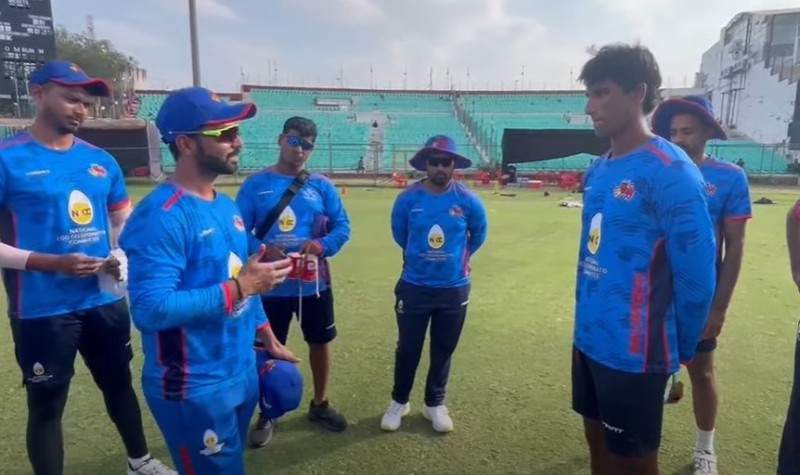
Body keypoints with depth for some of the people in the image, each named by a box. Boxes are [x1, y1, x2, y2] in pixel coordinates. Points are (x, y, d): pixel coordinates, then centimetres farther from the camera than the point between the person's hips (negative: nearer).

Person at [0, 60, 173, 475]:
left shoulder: (101, 161, 6)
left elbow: (126, 221, 17)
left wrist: (119, 259, -2)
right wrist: (51, 263, -21)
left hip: (106, 301, 6)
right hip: (42, 311, -5)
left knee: (119, 382, 21)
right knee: (46, 404, 9)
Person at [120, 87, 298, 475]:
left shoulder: (227, 206, 6)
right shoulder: (161, 216, -23)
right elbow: (150, 309, -30)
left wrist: (269, 341, 15)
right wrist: (239, 288, -27)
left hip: (243, 374, 9)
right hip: (193, 390, -8)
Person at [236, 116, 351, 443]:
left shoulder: (322, 186, 0)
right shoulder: (255, 184, -4)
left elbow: (343, 227, -1)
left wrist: (322, 245, -20)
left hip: (314, 283, 2)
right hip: (271, 286, -2)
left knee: (320, 342, 16)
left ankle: (320, 405, 40)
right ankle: (267, 415, 35)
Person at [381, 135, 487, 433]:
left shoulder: (468, 201, -8)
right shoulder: (408, 199, -9)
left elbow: (479, 234, 11)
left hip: (454, 289, 1)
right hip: (413, 287, 0)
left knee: (443, 350, 13)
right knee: (408, 349, 10)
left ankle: (435, 404, 32)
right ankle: (399, 402, 31)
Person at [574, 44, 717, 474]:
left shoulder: (671, 172, -17)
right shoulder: (597, 171, 5)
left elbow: (696, 277, -15)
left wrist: (679, 352, -3)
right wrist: (586, 322, 14)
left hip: (634, 352, -6)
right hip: (589, 341, 7)